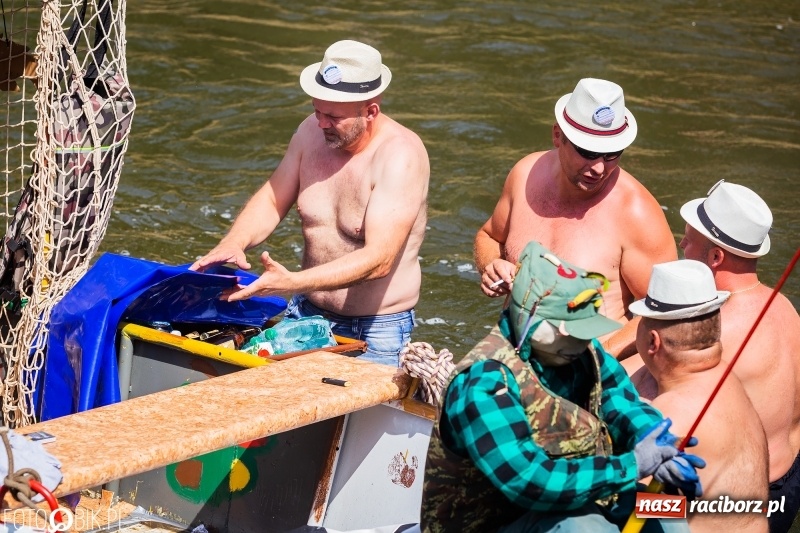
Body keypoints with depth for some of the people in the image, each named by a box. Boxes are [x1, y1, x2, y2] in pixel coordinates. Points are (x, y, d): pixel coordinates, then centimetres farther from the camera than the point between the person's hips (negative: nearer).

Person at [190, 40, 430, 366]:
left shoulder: (400, 155, -20)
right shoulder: (313, 131, 1)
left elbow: (378, 260, -28)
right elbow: (272, 201, 11)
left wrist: (291, 283, -38)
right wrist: (233, 243, -11)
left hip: (377, 331, -5)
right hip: (306, 315, 5)